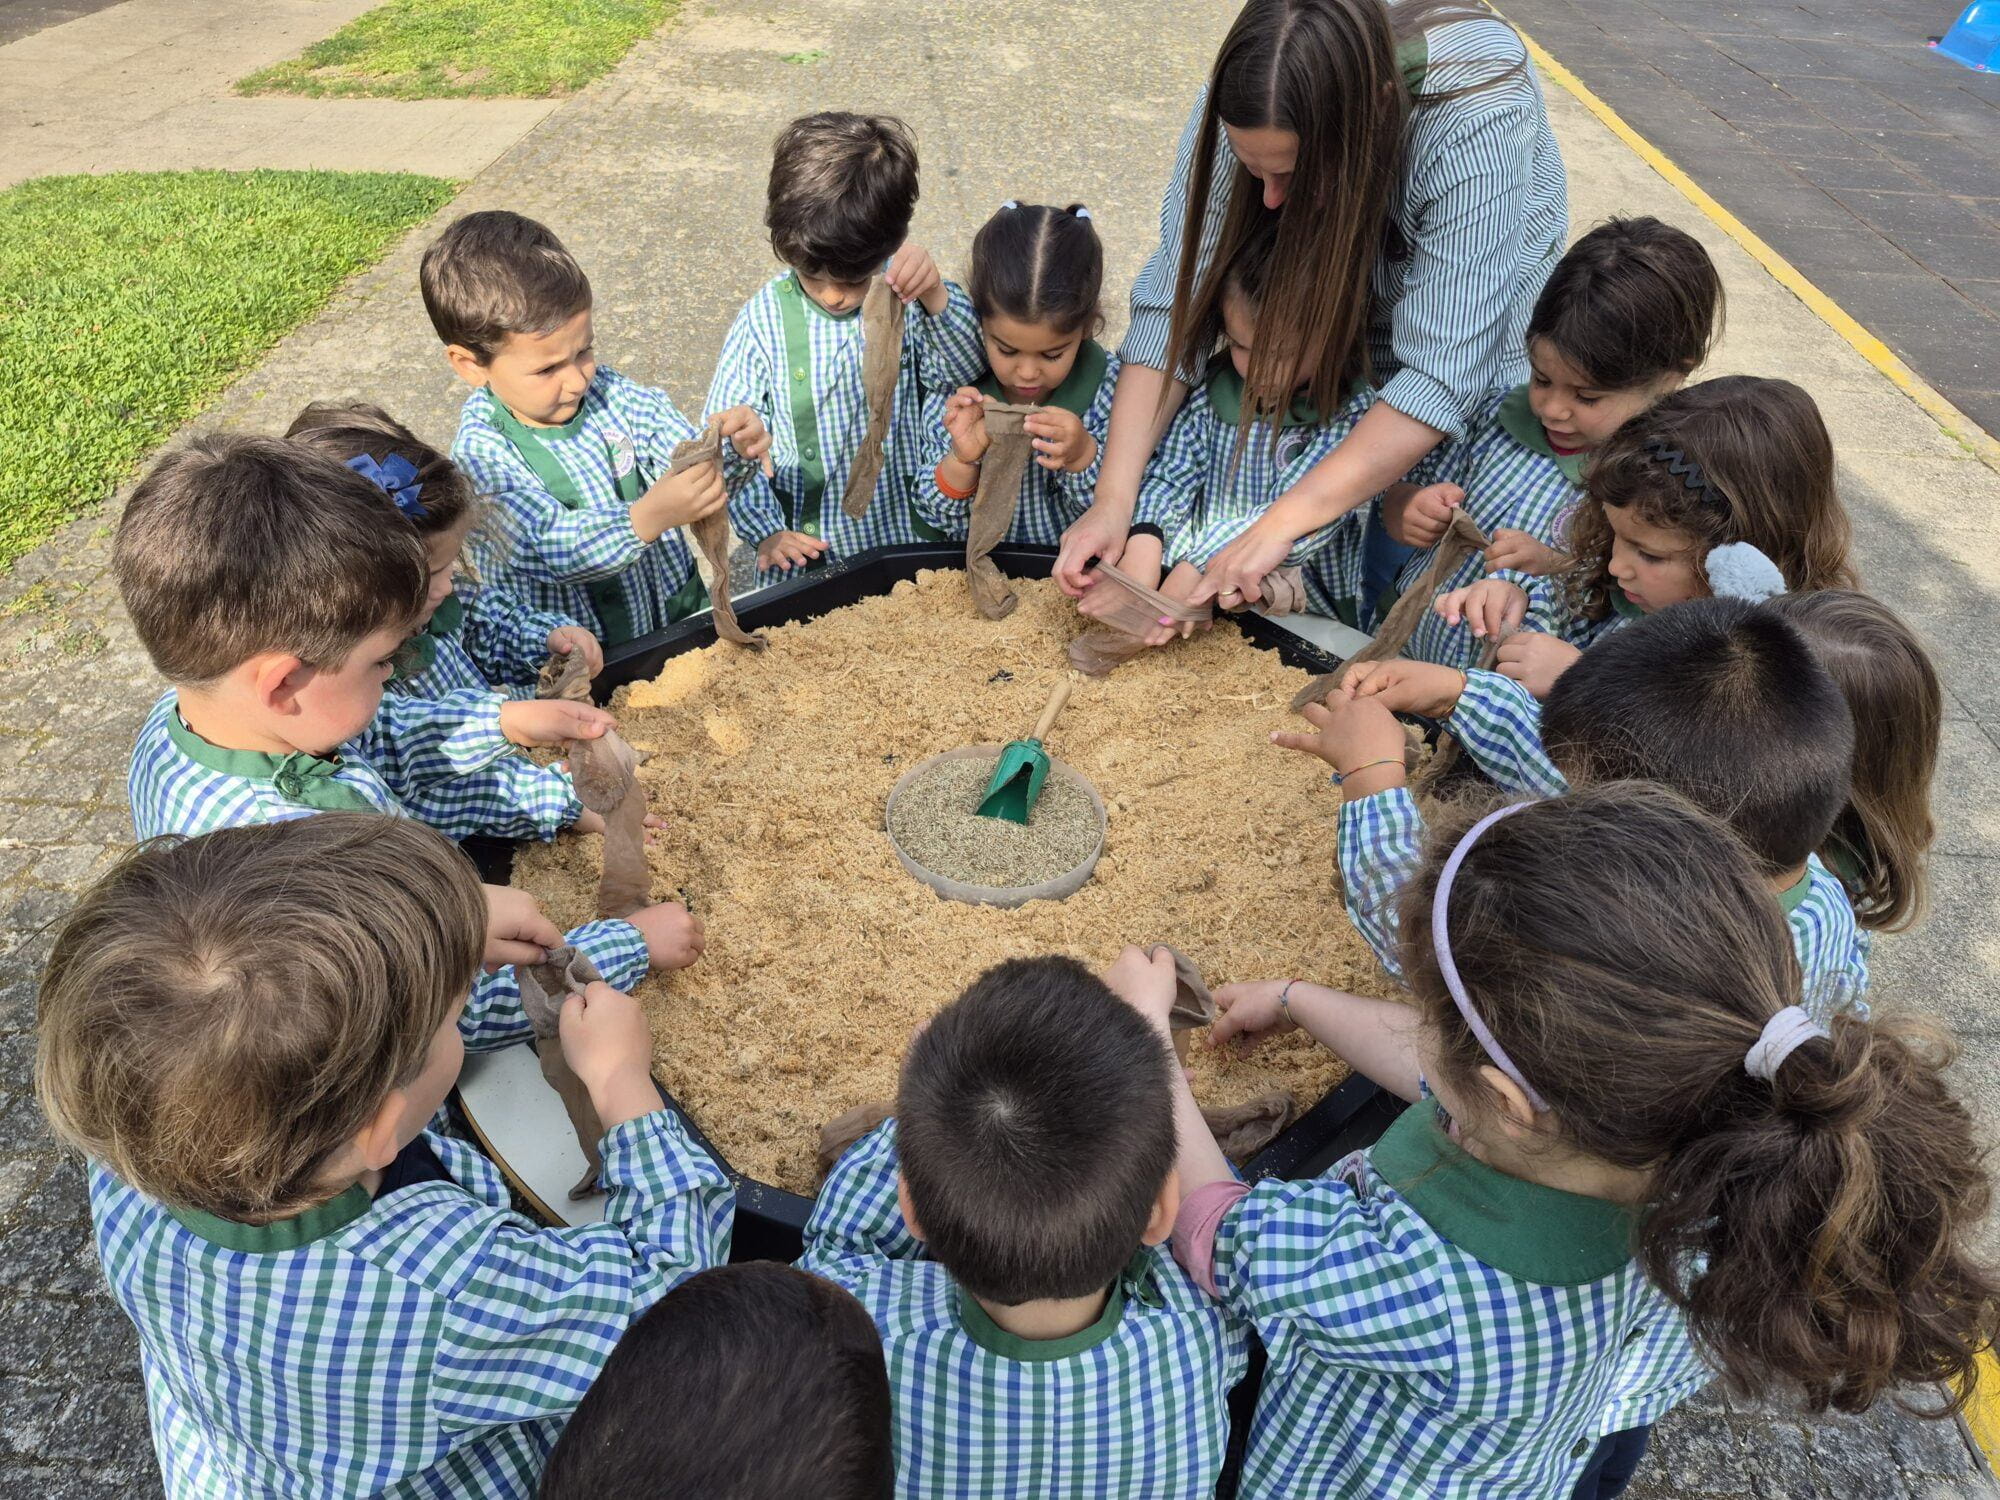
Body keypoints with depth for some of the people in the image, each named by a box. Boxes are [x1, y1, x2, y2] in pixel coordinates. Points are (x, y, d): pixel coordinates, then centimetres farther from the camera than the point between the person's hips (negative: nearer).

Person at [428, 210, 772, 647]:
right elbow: (549, 549, -27)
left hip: (680, 616, 5)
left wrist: (735, 451, -23)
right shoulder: (481, 453, -15)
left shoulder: (611, 393, -2)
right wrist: (649, 518, -44)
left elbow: (695, 463, 1)